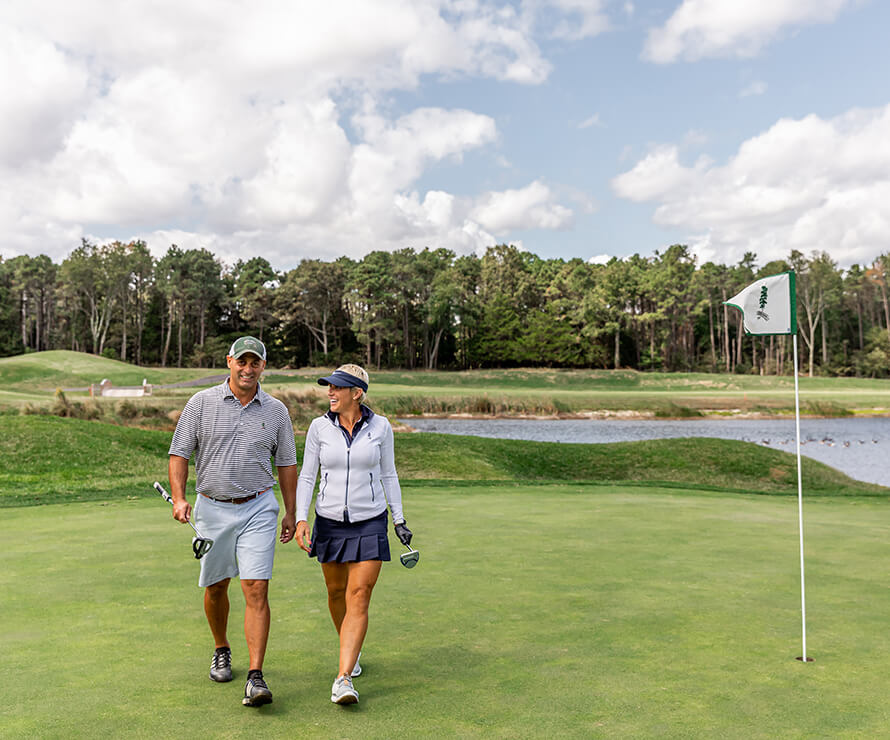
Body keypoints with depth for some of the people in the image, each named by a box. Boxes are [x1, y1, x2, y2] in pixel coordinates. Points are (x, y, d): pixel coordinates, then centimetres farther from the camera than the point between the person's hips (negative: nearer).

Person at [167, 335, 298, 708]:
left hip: (258, 509, -1)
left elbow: (286, 463, 10)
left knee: (256, 589, -10)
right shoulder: (202, 402, -1)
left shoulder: (276, 410, 3)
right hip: (212, 507, 1)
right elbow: (179, 453, 0)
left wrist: (291, 512, 9)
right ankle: (221, 650, 38)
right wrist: (179, 498, -13)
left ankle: (255, 677, -8)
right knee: (215, 586, 13)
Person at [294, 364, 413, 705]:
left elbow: (388, 475, 6)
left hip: (370, 523, -2)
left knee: (358, 599, -9)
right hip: (330, 522, 2)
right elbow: (306, 477, 0)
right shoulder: (319, 427, -3)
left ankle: (343, 680, -9)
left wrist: (399, 520, 8)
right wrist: (301, 519, -12)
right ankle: (351, 650, 42)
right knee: (336, 592, 15)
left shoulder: (380, 426, -4)